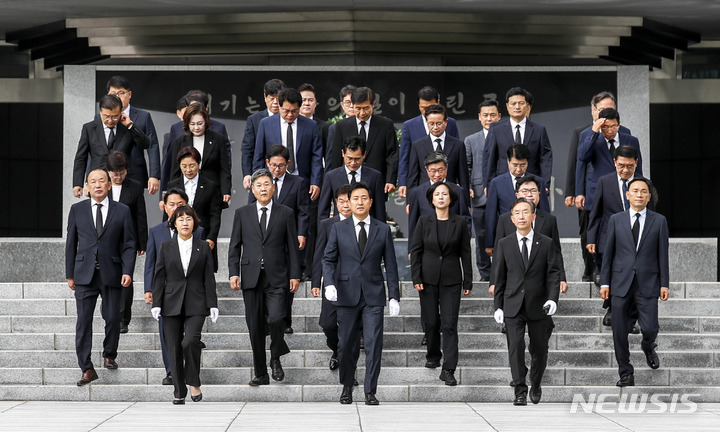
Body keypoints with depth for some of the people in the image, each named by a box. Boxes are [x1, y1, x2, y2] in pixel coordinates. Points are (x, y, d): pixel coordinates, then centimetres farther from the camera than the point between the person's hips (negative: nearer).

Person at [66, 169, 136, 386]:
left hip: (112, 274, 0)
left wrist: (127, 271, -8)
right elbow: (71, 244, 10)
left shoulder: (122, 211, 5)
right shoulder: (77, 210, 8)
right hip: (85, 274, 0)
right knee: (83, 321, -5)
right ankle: (87, 369, -2)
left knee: (112, 318, 4)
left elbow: (128, 244, 4)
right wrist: (70, 274, 6)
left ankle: (109, 355, 29)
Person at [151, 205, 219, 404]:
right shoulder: (166, 247, 8)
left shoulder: (203, 247, 7)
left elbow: (209, 278, 6)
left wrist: (212, 305, 0)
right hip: (172, 304, 2)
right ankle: (179, 392, 10)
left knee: (191, 341, -21)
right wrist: (156, 304, 0)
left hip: (195, 305, -2)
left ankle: (194, 383, -2)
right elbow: (159, 277, 7)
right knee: (174, 347, 1)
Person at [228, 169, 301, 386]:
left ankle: (276, 358, 6)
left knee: (276, 318, -20)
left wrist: (295, 275, 1)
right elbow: (235, 246, 9)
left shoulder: (285, 213, 7)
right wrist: (234, 273, -1)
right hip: (251, 277, 2)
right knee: (255, 327, 3)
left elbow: (292, 246, 7)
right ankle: (261, 374, 12)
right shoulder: (242, 213, 10)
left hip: (276, 278, -2)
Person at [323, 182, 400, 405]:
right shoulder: (338, 229, 6)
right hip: (347, 294, 0)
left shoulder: (383, 230, 6)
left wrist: (394, 296, 1)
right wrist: (329, 283, -14)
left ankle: (370, 391, -1)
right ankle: (347, 386, 25)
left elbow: (390, 265, 6)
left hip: (373, 296, 0)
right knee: (347, 345, 6)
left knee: (374, 344, -7)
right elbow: (328, 259, 5)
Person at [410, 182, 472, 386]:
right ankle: (433, 356, 32)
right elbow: (416, 251, 2)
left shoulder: (459, 222, 1)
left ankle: (448, 370, -10)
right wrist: (416, 278, -5)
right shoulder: (424, 221, 1)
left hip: (451, 279, -1)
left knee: (449, 324, -8)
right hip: (429, 278, 1)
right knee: (431, 322, 8)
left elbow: (465, 253, 3)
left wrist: (468, 281, 1)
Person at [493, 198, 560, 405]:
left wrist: (552, 299, -14)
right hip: (513, 306, 0)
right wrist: (498, 306, 4)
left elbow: (553, 274, 0)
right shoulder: (504, 244, 6)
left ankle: (536, 386, 31)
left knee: (539, 350, 8)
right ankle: (520, 391, -9)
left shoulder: (546, 243, 3)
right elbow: (499, 278, 8)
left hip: (538, 306, 0)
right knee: (515, 347, -12)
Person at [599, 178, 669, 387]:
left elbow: (662, 254, 5)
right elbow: (608, 252, 6)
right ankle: (626, 373, 14)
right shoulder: (616, 220, 6)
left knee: (650, 328, -6)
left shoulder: (659, 221, 5)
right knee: (619, 332, 1)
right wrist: (604, 282, 2)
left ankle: (648, 347, 31)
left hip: (647, 283, -1)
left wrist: (664, 284, 0)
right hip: (621, 283, 1)